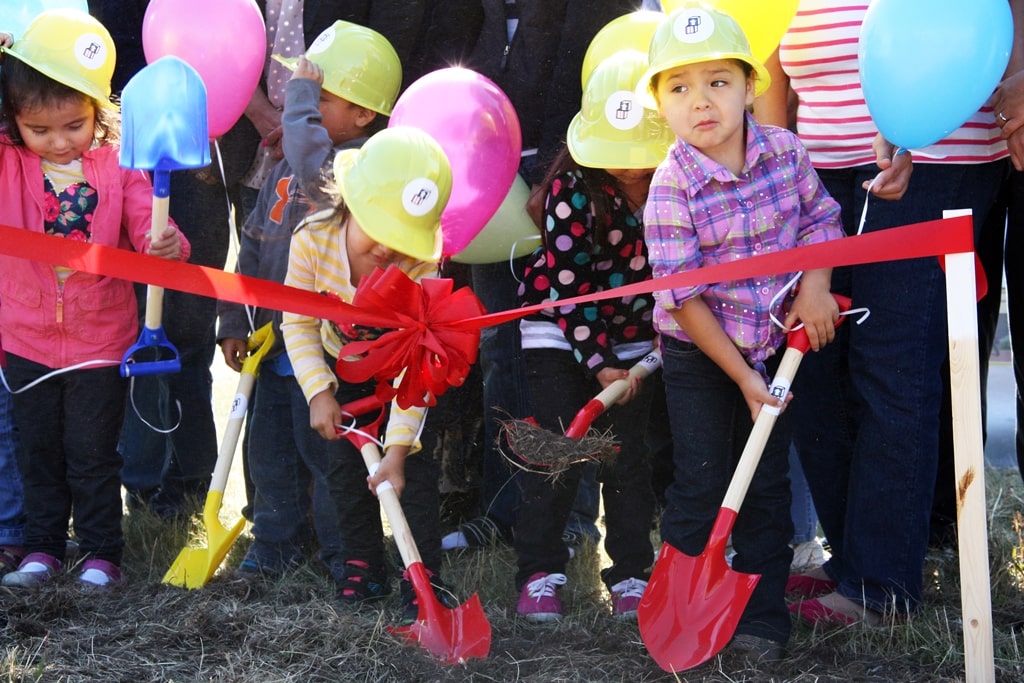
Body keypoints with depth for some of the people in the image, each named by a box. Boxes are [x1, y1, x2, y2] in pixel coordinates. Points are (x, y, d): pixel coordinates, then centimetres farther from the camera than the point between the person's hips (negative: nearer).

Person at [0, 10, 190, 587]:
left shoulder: (118, 167, -11)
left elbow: (148, 228, -10)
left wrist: (167, 247, -35)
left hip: (101, 339, -2)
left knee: (93, 454, 9)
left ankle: (102, 552, 22)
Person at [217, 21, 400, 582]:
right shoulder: (287, 167, 10)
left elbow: (317, 171, -40)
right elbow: (256, 244, 16)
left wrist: (300, 96, -29)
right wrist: (234, 321, 13)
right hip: (276, 337, 8)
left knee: (321, 450, -1)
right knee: (269, 447, 15)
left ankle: (345, 556, 14)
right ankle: (277, 544, 30)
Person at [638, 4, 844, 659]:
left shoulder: (785, 150, -9)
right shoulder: (672, 188, -21)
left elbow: (820, 217, 7)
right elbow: (684, 298, -19)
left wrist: (815, 285, -12)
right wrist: (741, 376, -18)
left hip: (775, 341, 4)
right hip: (699, 354, -4)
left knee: (768, 482, 9)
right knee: (702, 485, -1)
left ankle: (762, 613, 19)